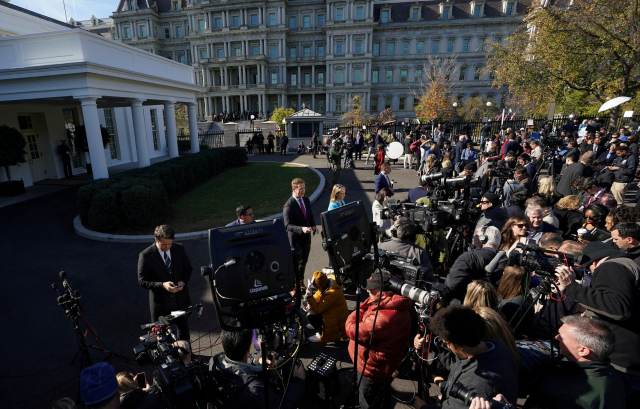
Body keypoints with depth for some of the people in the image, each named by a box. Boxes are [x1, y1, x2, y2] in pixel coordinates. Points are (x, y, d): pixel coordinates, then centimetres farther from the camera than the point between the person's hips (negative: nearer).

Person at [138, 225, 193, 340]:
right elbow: (142, 281, -12)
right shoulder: (145, 256, -16)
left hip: (181, 300, 4)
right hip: (161, 302, -3)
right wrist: (162, 285, -27)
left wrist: (183, 281, -14)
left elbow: (188, 268, 6)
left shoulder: (179, 249, -7)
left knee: (184, 328, 23)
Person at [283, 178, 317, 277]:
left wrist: (313, 226, -5)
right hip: (296, 240, -7)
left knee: (303, 263, 21)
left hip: (307, 238, 8)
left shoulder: (306, 200, 4)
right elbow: (288, 225, -24)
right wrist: (302, 229, -39)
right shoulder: (288, 206, -20)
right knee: (295, 264, 5)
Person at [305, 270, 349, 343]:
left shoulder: (332, 294, -35)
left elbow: (317, 310, -32)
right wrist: (310, 303, -7)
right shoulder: (327, 281, -10)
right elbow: (318, 295, 8)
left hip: (337, 319, -9)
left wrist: (310, 296, -37)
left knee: (310, 316, -20)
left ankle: (322, 334, 2)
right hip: (332, 310, 9)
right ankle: (318, 324, 30)